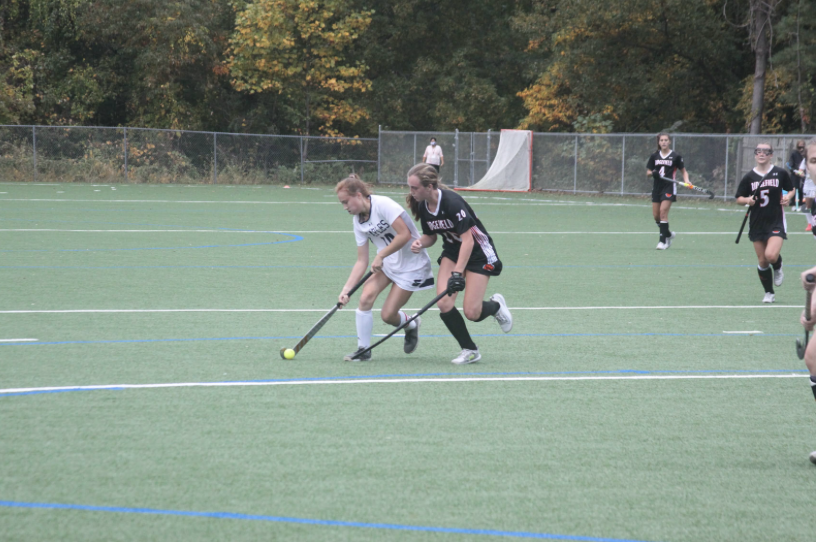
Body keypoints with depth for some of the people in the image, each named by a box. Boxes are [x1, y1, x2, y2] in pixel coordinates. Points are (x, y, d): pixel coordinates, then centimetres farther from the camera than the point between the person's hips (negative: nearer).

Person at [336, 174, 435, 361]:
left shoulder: (383, 204, -21)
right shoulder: (358, 221, 2)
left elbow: (405, 234, -26)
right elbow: (362, 262, 1)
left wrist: (380, 256, -20)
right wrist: (346, 289, -9)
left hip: (411, 266, -7)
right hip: (387, 264, 7)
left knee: (388, 315, -7)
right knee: (365, 297, -16)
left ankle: (411, 325, 27)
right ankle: (363, 349, -3)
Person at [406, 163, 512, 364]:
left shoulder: (452, 202, -29)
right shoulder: (422, 206, -6)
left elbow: (468, 240, -28)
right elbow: (431, 236, 9)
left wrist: (458, 273, -32)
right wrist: (421, 243, -15)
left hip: (478, 252, -6)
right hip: (452, 251, 6)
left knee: (471, 313, -12)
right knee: (444, 304, -14)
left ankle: (496, 305, 24)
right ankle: (469, 350, 3)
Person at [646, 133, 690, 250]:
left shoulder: (675, 156, -1)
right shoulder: (654, 156, 8)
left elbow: (683, 171, 6)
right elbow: (648, 172, 12)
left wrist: (686, 180, -13)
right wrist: (652, 173, -11)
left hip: (669, 187, -5)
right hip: (657, 187, 5)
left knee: (663, 212, -16)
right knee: (656, 215, 5)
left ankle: (663, 241, -12)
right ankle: (668, 234, 30)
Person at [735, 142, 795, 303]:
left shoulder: (781, 173, -2)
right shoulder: (749, 177, 1)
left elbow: (791, 189, 13)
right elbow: (738, 198, 6)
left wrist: (788, 196, -8)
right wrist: (747, 200, -15)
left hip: (776, 222, -2)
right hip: (757, 223, 2)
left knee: (771, 255, -22)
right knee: (762, 261, 5)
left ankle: (778, 268, 14)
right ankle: (768, 293, 24)